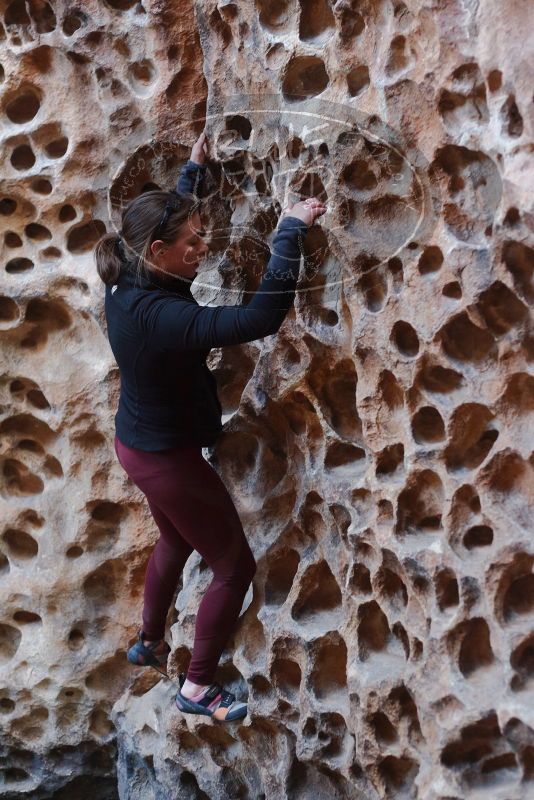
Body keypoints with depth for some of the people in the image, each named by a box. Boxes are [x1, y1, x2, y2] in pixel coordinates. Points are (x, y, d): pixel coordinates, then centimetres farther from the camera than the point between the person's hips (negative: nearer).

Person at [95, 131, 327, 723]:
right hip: (168, 458, -9)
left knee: (176, 541, 33)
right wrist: (291, 230, -36)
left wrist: (193, 171, 23)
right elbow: (261, 317, -43)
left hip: (136, 444, 9)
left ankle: (149, 643, 53)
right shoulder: (160, 316, -36)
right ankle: (197, 687, 23)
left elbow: (169, 219, 13)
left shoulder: (127, 287, -9)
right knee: (235, 566, 9)